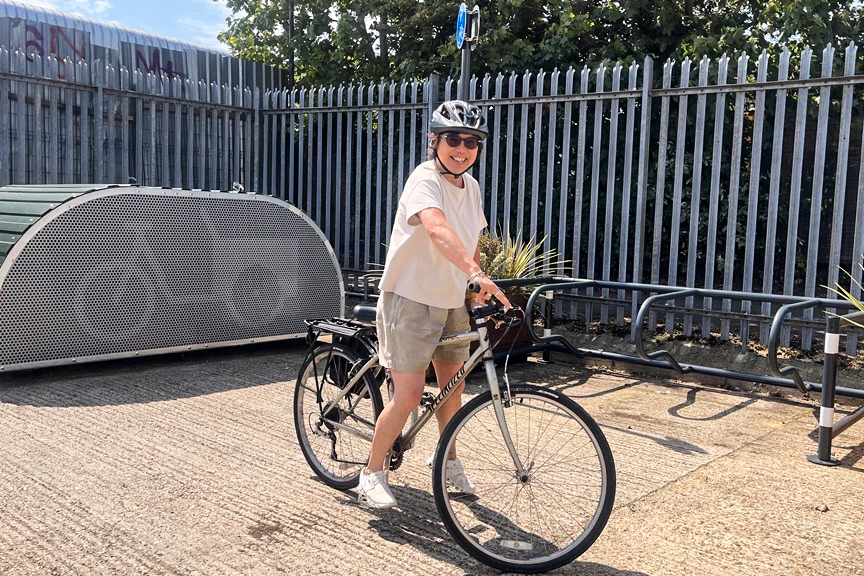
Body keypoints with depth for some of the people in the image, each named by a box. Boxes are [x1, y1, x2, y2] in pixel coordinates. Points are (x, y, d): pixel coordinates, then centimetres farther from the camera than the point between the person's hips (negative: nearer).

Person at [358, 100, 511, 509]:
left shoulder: (471, 187, 4)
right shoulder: (425, 179, -21)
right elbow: (437, 229, -42)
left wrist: (476, 288, 15)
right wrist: (475, 274, -56)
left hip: (452, 302, 8)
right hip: (410, 299, -7)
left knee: (453, 385, 16)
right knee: (409, 395, -8)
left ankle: (447, 459, 38)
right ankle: (372, 473, 12)